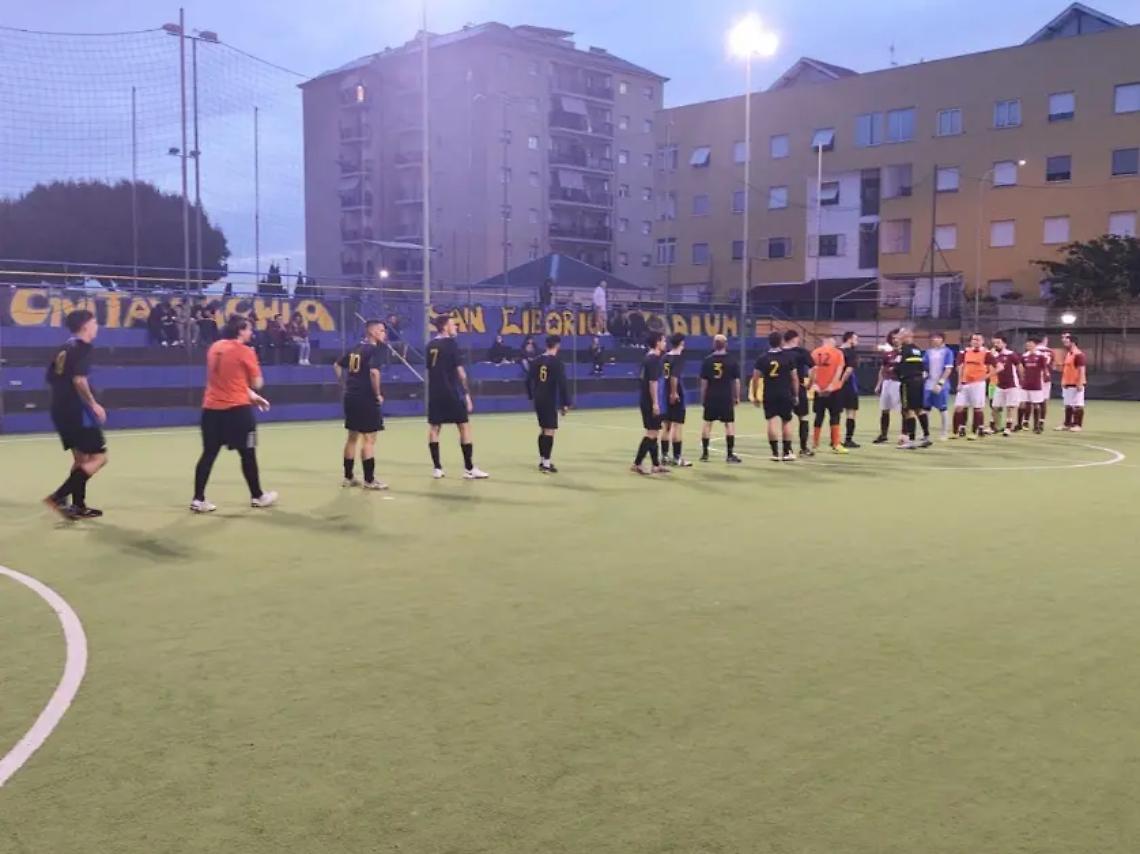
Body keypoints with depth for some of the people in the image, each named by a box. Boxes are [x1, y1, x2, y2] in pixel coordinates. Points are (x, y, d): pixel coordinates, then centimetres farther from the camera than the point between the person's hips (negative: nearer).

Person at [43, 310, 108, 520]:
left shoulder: (64, 348, 15)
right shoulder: (83, 347, -12)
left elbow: (51, 378, 18)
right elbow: (79, 379, -24)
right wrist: (94, 404, -16)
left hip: (61, 411, 9)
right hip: (77, 412, -9)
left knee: (81, 458, 18)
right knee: (99, 457, -4)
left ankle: (78, 506, 21)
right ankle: (59, 496, -13)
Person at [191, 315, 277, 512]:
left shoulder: (214, 348, 11)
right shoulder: (245, 351, -9)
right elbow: (257, 384, -4)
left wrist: (251, 396, 20)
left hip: (211, 408, 6)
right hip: (237, 409, -6)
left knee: (209, 454, 6)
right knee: (248, 454, 7)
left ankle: (198, 500, 3)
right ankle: (257, 497, 19)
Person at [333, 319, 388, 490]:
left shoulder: (355, 349, 14)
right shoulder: (374, 349, -12)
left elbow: (337, 365, 23)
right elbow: (374, 372, -27)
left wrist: (346, 385, 21)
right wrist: (378, 394, -15)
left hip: (351, 397, 9)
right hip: (366, 398, -9)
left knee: (352, 437, 15)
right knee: (369, 439, -3)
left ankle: (348, 477, 21)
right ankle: (369, 480, 1)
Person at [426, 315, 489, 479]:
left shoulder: (431, 345, 10)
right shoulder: (450, 343, -8)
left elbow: (430, 369, 15)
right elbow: (460, 371, -12)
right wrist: (467, 394, -9)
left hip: (435, 393, 6)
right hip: (452, 392, -6)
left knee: (434, 428, 8)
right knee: (464, 426, 0)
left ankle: (437, 467, 8)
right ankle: (469, 469, 0)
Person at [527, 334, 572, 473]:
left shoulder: (536, 361, 6)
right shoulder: (557, 362, -12)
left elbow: (528, 380, 11)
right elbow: (562, 384, -17)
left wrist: (532, 395, 24)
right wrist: (565, 403, -13)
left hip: (538, 399, 7)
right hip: (550, 400, -7)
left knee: (542, 429, 17)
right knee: (549, 431, -5)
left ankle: (542, 460, 25)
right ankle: (546, 464, -7)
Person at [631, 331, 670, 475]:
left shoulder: (648, 358, 14)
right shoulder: (654, 359, -15)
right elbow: (653, 382, -21)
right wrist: (655, 403, -22)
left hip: (645, 400, 10)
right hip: (651, 401, -10)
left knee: (653, 432, 13)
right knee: (652, 433, -6)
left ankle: (656, 465, 17)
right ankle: (637, 464, -6)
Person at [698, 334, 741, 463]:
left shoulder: (707, 360, 0)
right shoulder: (731, 361, -2)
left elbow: (703, 381, 1)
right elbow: (736, 381, -1)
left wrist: (703, 398, 8)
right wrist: (737, 397, 9)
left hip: (710, 397, 2)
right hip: (726, 397, -2)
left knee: (707, 423, 9)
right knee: (729, 424, 3)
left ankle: (704, 454, 12)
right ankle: (730, 454, 1)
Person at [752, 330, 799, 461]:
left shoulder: (762, 359, 2)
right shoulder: (789, 357, -2)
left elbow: (755, 378, 0)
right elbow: (794, 377, -2)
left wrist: (755, 396, 8)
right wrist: (796, 395, 7)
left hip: (769, 395, 1)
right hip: (785, 395, -1)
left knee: (772, 422, 2)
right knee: (786, 422, 9)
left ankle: (775, 452, 1)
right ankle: (787, 452, 12)